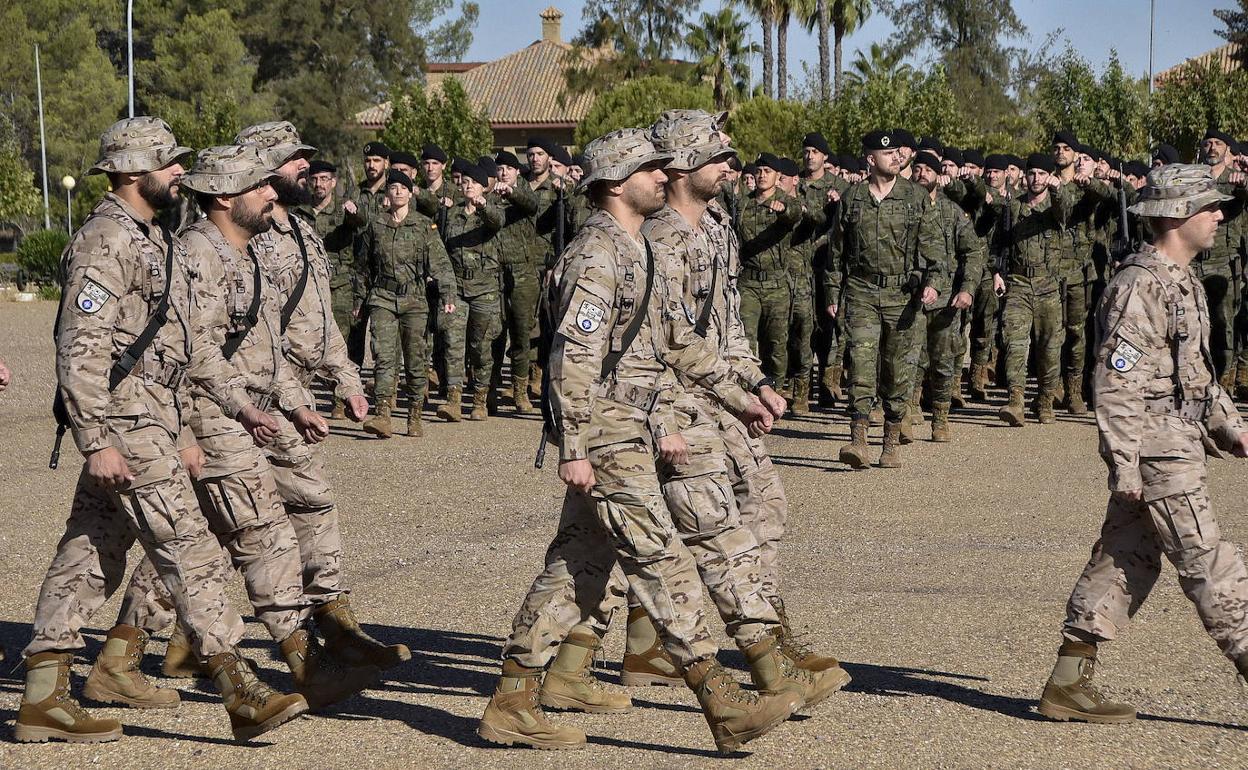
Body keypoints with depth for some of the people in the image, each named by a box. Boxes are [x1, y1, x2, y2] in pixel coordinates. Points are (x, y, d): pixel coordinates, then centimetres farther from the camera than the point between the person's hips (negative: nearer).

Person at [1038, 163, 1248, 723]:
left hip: (1180, 441, 10)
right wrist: (1125, 465, -21)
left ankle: (1068, 684, 13)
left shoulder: (1183, 282, 17)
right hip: (1157, 449, -10)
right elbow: (1114, 381, -18)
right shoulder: (1141, 285, -15)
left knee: (1125, 560, 10)